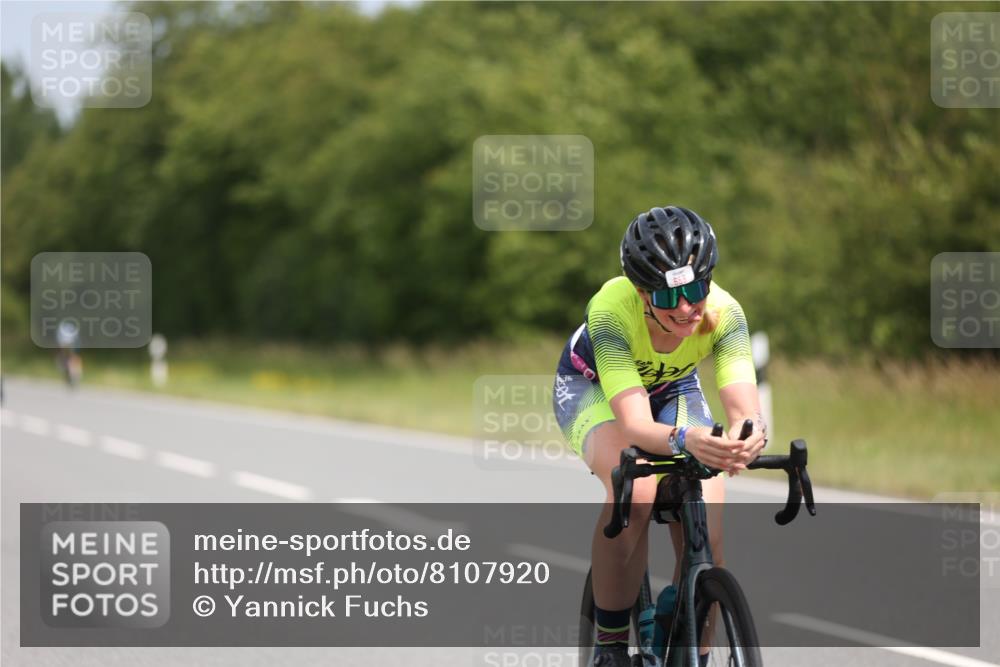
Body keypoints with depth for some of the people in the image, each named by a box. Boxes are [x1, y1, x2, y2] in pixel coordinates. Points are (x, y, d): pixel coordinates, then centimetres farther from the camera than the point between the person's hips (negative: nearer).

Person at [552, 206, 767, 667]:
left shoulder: (723, 312, -31)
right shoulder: (612, 309, -39)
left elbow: (744, 407, -41)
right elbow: (635, 424, -46)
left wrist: (747, 436, -65)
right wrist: (685, 438, -67)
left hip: (672, 389, 3)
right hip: (592, 385, -3)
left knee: (705, 537, -17)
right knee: (636, 491, -34)